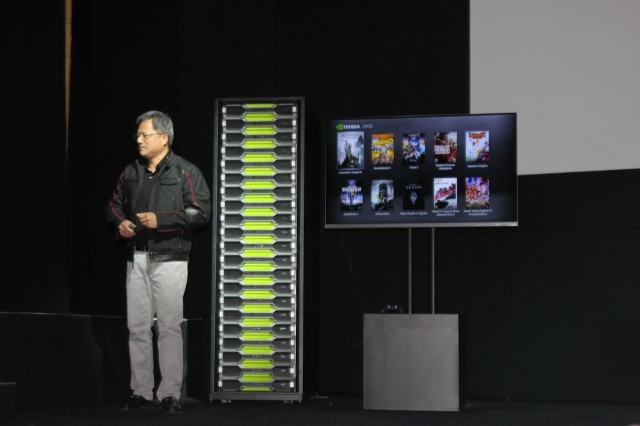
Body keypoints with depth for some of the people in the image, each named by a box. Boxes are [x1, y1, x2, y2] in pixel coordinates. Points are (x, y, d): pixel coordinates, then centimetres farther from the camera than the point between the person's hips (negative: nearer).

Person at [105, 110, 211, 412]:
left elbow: (201, 212, -10)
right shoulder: (131, 173, 12)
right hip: (137, 258, 5)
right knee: (137, 326, 6)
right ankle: (141, 390, 14)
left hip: (169, 259, -5)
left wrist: (160, 220, -17)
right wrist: (119, 222, -1)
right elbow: (114, 204, 22)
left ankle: (170, 393, 2)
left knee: (169, 326, -4)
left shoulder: (185, 172, -3)